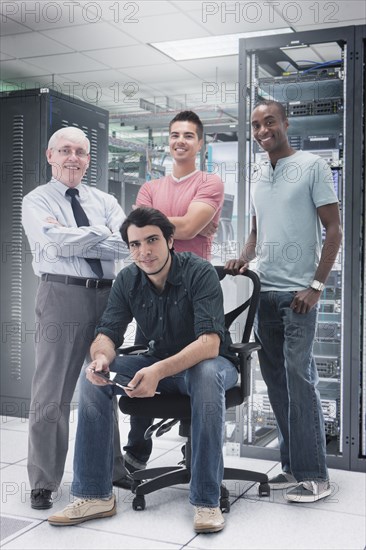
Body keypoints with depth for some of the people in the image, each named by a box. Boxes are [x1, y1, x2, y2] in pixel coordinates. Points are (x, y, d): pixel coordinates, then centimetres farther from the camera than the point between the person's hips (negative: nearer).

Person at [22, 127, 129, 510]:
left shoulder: (104, 201, 15)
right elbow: (57, 243, -15)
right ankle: (43, 482, 13)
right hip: (61, 295, -4)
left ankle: (110, 467, 33)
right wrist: (102, 233, -6)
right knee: (52, 393, 0)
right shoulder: (37, 201, 4)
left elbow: (129, 241, -3)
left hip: (106, 295, 5)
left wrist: (77, 238, -9)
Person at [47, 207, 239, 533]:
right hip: (159, 362, 5)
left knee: (206, 376, -40)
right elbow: (107, 333, -6)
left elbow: (210, 342, -32)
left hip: (208, 360, -5)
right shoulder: (128, 280, -5)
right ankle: (94, 495, -10)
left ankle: (206, 501, -29)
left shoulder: (199, 273, -21)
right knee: (94, 376, -16)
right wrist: (101, 357, -32)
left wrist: (159, 372, -47)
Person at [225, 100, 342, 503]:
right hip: (264, 289, 7)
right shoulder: (258, 175, 15)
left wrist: (316, 285, -12)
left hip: (297, 291, -6)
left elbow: (334, 230, -5)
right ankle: (291, 465, 19)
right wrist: (244, 258, 3)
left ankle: (313, 474, 1)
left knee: (299, 377, -8)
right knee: (275, 378, 8)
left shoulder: (312, 167, -3)